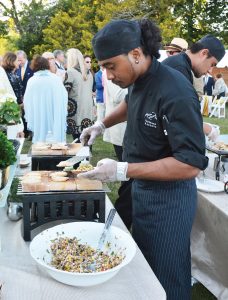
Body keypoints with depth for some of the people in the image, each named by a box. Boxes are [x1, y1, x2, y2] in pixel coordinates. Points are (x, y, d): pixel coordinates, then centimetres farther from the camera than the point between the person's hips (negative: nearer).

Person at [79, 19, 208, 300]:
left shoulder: (175, 93, -28)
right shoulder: (138, 80, -1)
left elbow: (191, 164, -29)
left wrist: (123, 171, -31)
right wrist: (102, 124, 10)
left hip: (169, 199, -8)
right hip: (142, 188, 8)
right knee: (142, 263, 24)